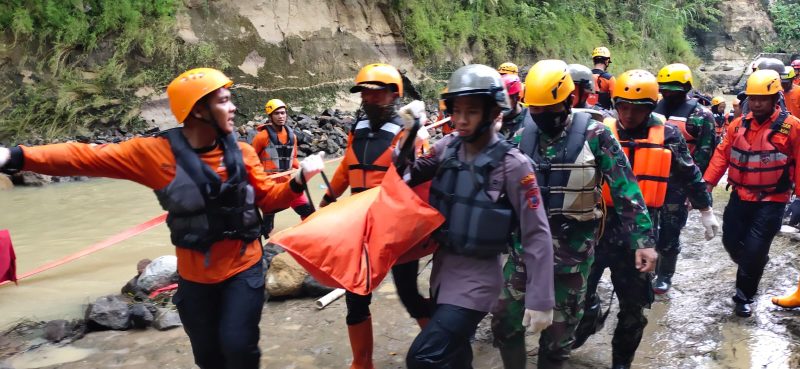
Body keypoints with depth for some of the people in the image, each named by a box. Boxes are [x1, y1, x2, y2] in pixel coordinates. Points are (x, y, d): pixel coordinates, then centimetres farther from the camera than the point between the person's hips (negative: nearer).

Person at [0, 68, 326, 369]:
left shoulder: (241, 153, -6)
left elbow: (268, 198, 0)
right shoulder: (156, 152, -13)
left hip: (243, 268, 0)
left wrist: (299, 179, -19)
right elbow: (87, 157, -14)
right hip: (195, 275, 0)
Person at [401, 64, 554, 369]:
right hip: (443, 267, 6)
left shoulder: (513, 165, -17)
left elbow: (536, 235, -15)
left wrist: (540, 300, -17)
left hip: (477, 277, -6)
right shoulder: (447, 147, -1)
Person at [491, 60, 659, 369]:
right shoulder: (523, 136, 1)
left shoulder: (594, 136, -9)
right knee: (504, 319, 9)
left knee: (558, 333, 10)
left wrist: (643, 239, -10)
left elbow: (625, 190, -8)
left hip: (572, 251, -3)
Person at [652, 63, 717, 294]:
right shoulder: (655, 109, 9)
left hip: (678, 182, -4)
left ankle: (665, 275, 19)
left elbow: (705, 151, -7)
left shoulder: (700, 115, -5)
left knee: (670, 231, 4)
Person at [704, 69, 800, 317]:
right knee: (731, 241, 12)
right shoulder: (738, 125, 2)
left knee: (754, 250, -5)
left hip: (771, 201, -4)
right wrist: (707, 183, -3)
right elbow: (722, 155, 3)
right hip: (740, 197, 4)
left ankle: (744, 296, 16)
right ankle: (751, 270, 43)